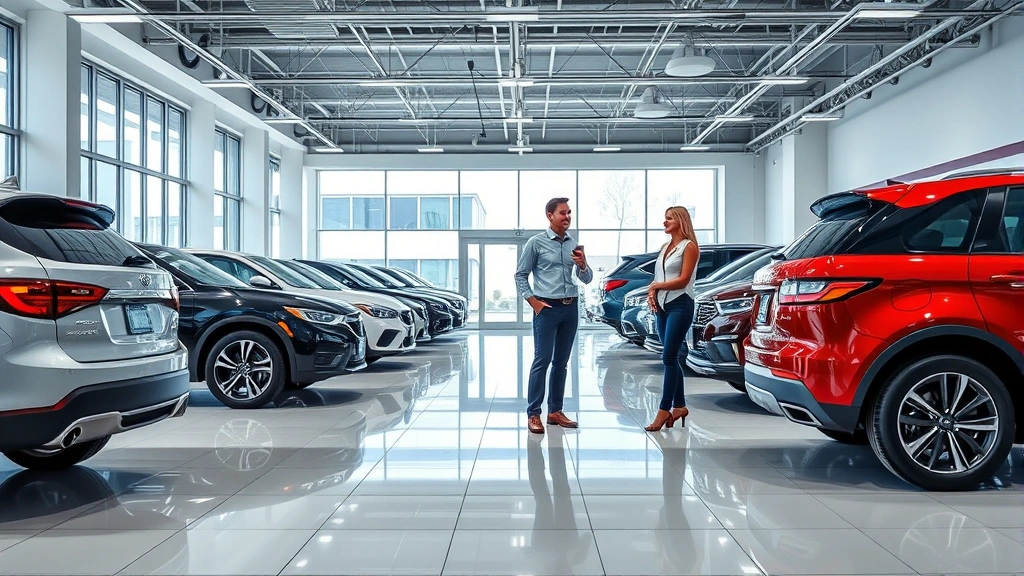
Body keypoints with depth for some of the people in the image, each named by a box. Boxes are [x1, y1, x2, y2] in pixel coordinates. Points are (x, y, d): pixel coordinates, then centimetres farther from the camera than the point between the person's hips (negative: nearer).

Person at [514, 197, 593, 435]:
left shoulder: (574, 244, 10)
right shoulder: (536, 243, -3)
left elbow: (587, 279, 12)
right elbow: (520, 275, 0)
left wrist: (582, 264, -8)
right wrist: (534, 302, -7)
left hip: (571, 308, 5)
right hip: (547, 308, -5)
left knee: (561, 362, 10)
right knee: (542, 360, -6)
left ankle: (555, 411, 18)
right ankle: (533, 414, -1)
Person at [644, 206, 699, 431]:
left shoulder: (689, 246, -5)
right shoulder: (665, 247, 17)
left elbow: (683, 279, -13)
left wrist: (657, 286, -5)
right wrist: (652, 293, -2)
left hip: (680, 305, -8)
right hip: (662, 305, 8)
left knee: (669, 357, -10)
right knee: (672, 357, 9)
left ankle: (664, 409, -8)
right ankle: (679, 406, 16)